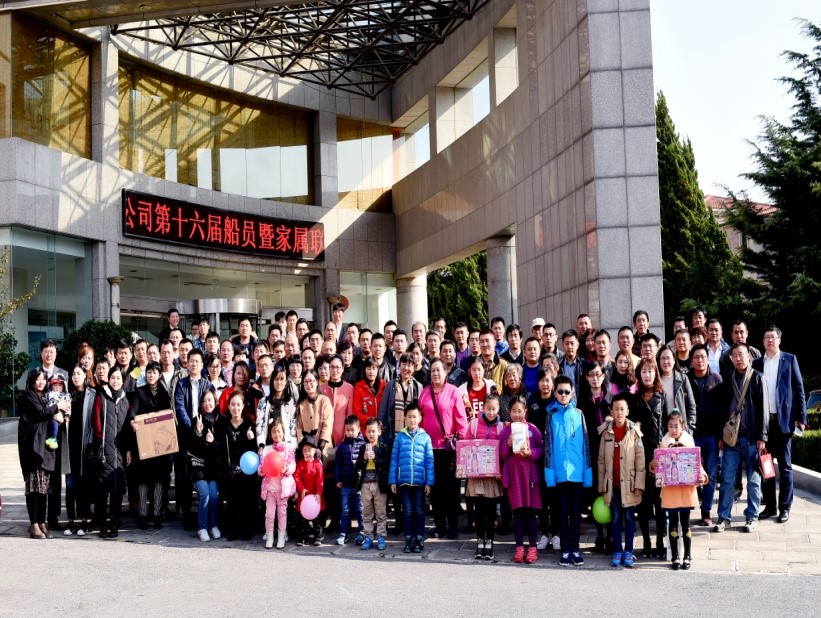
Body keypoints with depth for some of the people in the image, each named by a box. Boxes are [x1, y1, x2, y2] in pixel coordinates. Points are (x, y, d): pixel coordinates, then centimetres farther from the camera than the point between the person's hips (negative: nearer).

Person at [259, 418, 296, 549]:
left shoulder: (288, 448, 1)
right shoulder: (266, 450, 6)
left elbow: (293, 466, -5)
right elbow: (261, 470, 4)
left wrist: (286, 470, -25)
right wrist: (262, 470, -18)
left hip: (283, 486, -1)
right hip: (269, 487, 1)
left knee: (282, 513, 7)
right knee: (269, 514, 2)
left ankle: (281, 538, 15)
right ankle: (269, 538, 12)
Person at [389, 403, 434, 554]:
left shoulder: (425, 437, 1)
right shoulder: (399, 437, 3)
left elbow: (430, 461, 1)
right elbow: (394, 460, 5)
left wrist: (429, 482, -3)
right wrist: (392, 480, 1)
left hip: (420, 481, 0)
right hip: (403, 481, 0)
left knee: (419, 511, 7)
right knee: (407, 511, 6)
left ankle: (419, 540, 15)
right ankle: (409, 540, 15)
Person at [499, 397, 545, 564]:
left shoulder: (532, 429, 2)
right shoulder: (505, 431, 6)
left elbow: (541, 449, 2)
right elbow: (500, 455, 4)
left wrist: (531, 453, -15)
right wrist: (508, 445, -12)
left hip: (529, 473, -1)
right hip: (513, 474, 1)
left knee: (530, 511, 2)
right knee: (517, 511, 4)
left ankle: (532, 548, 8)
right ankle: (519, 548, 10)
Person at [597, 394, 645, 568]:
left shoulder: (634, 432, -2)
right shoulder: (606, 432, 4)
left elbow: (640, 459, -4)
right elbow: (601, 460, 7)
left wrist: (639, 485, -9)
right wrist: (601, 485, 5)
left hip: (628, 482, -2)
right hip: (612, 483, 2)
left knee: (629, 517, 6)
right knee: (615, 518, 7)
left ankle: (628, 552, 14)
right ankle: (617, 552, 14)